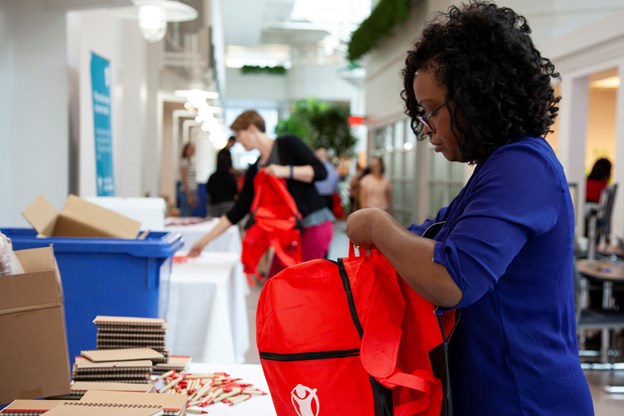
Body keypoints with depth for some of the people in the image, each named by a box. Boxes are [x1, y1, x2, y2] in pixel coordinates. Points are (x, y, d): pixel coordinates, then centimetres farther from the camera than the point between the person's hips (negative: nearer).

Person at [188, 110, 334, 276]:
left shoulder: (287, 144, -4)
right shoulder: (254, 171, 11)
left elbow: (320, 171, -10)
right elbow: (238, 211, 11)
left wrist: (286, 171, -21)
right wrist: (204, 241, 9)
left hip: (315, 225, -7)